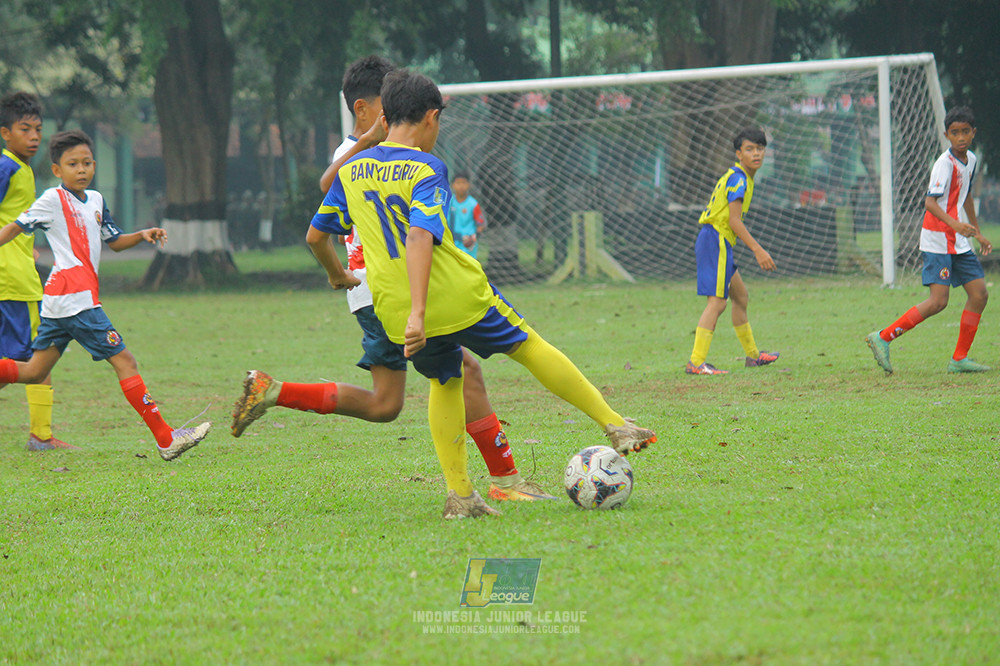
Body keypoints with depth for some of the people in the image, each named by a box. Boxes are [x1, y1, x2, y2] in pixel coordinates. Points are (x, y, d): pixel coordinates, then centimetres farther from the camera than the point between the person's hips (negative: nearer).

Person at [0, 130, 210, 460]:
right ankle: (165, 439, -10)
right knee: (125, 362, -9)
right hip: (74, 298, -9)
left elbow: (115, 241, 26)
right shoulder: (53, 200, -5)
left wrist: (143, 235, 9)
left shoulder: (95, 200, 19)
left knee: (34, 372, 12)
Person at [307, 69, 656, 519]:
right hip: (456, 295, -5)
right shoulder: (426, 169, -11)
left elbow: (315, 236, 15)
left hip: (394, 308, 5)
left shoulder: (351, 171, 7)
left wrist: (336, 273, 36)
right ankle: (615, 426, 17)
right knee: (529, 347, 13)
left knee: (445, 383, 23)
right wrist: (418, 313, -30)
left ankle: (459, 494, 14)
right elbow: (419, 237, -25)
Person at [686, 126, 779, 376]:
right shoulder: (738, 178, -13)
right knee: (717, 302, -16)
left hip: (718, 243, 11)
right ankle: (696, 362, -22)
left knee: (741, 296, 21)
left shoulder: (737, 177, 18)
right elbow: (734, 220, -20)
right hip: (716, 241, -11)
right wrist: (757, 250, -22)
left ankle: (752, 355, 34)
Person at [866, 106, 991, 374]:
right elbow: (930, 201, -26)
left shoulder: (970, 159, 11)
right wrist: (954, 223, -40)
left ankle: (959, 358, 9)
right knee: (938, 301, -15)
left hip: (958, 241, 8)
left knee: (979, 293, 2)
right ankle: (882, 337, -7)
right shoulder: (945, 163, -16)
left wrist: (977, 232, 30)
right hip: (938, 240, -8)